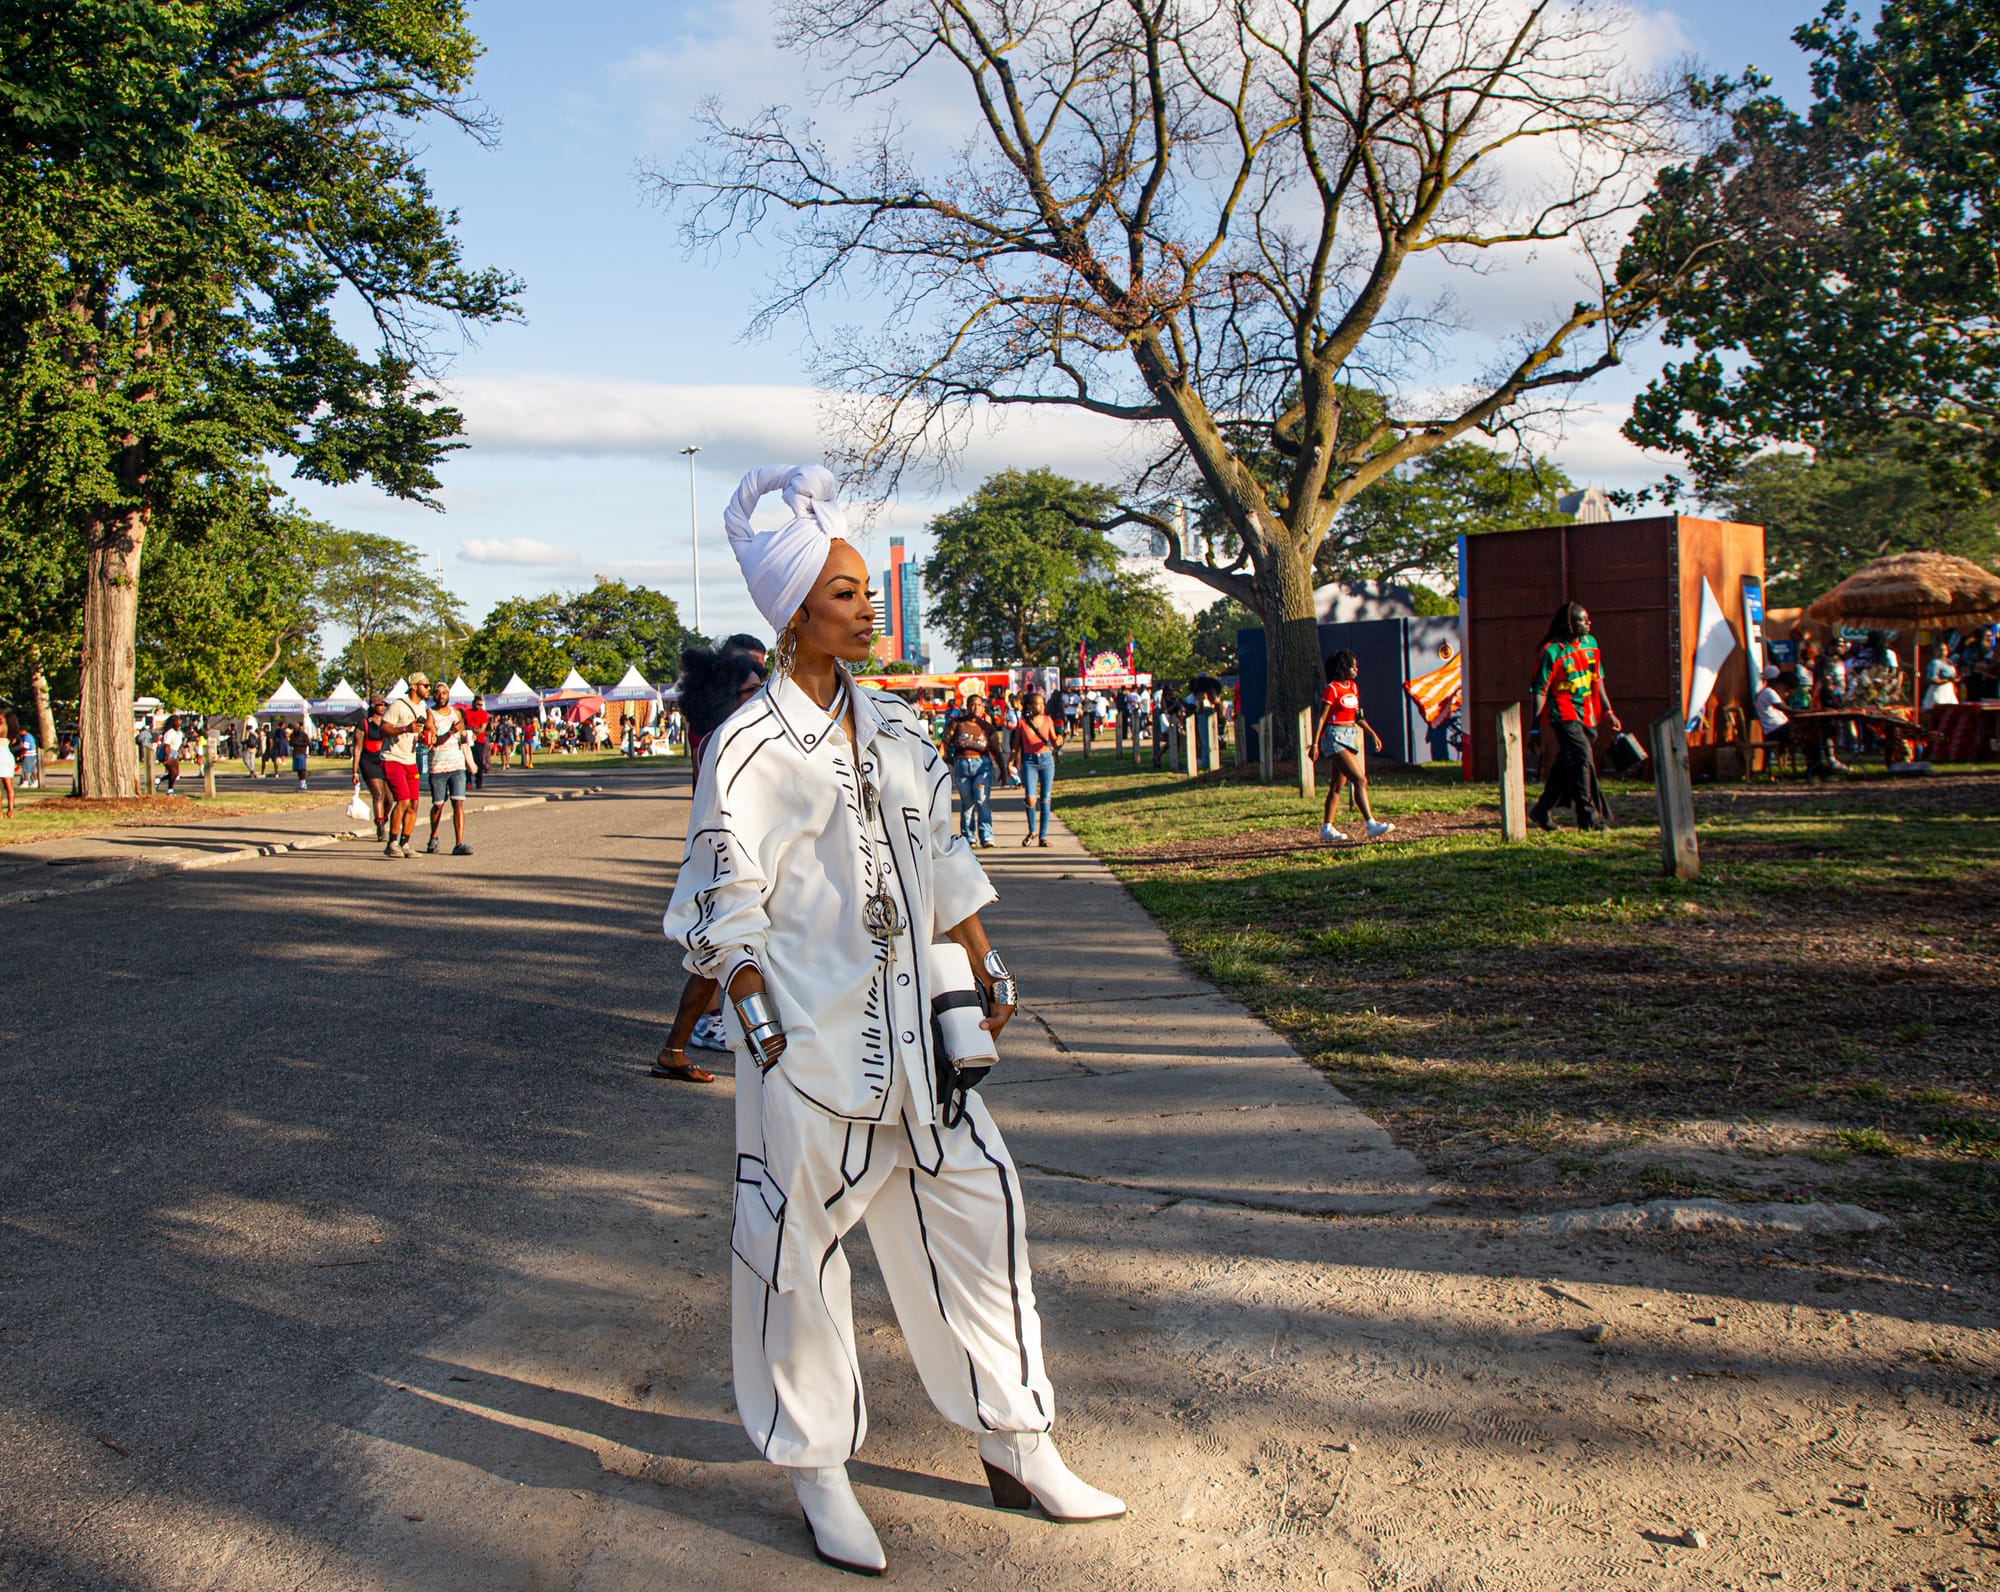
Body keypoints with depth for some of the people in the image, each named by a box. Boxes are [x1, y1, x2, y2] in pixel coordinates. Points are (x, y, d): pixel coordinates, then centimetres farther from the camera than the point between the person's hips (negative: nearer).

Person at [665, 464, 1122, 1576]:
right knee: (797, 1240, 2)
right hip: (810, 1038, -7)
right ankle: (818, 1469, 21)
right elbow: (724, 909, -10)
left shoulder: (895, 727, 10)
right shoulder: (753, 748, -10)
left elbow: (946, 859, 16)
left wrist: (986, 972, 15)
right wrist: (760, 1028, -16)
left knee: (976, 1206, 9)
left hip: (910, 1025, 7)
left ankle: (1017, 1448, 24)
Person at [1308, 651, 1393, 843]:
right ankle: (1371, 824, -20)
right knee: (1360, 780, -16)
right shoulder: (1332, 689, -11)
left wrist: (1372, 733, 16)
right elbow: (1321, 718, -11)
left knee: (1337, 785, 11)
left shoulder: (1353, 687, 13)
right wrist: (1315, 743, -15)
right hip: (1335, 738, -8)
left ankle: (1326, 828, 17)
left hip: (1350, 737, 8)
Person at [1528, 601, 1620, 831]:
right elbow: (1540, 690, -13)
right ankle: (1588, 815, -12)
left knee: (1566, 765, 11)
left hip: (1586, 715, 7)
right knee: (1583, 757, -17)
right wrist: (1536, 725, -16)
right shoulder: (1552, 651, -13)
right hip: (1564, 714, -7)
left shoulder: (1590, 643, 8)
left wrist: (1608, 712, 15)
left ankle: (1540, 810, 24)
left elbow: (1597, 680, 16)